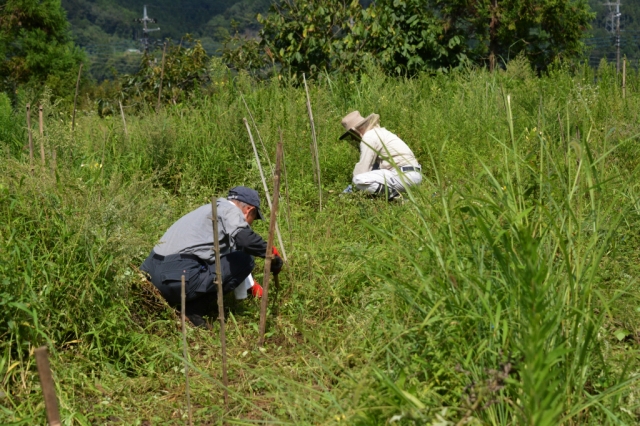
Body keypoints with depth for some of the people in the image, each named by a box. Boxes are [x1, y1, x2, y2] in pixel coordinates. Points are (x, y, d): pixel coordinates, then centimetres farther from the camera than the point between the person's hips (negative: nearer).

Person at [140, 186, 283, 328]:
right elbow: (245, 239, -20)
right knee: (244, 261, 0)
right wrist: (273, 256, -2)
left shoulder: (210, 209, 29)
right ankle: (193, 311, -2)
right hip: (178, 277, -9)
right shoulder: (231, 210, 2)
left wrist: (250, 285, 51)